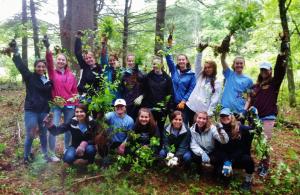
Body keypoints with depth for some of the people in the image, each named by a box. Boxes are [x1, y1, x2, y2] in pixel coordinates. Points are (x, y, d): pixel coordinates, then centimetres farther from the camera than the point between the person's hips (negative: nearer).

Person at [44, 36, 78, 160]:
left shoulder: (71, 75, 7)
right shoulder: (52, 72, 2)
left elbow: (75, 90, 10)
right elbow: (49, 62, -17)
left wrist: (75, 104, 9)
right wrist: (47, 48, -33)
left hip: (69, 105, 2)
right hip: (56, 105, -2)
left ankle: (67, 149, 31)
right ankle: (52, 154, 6)